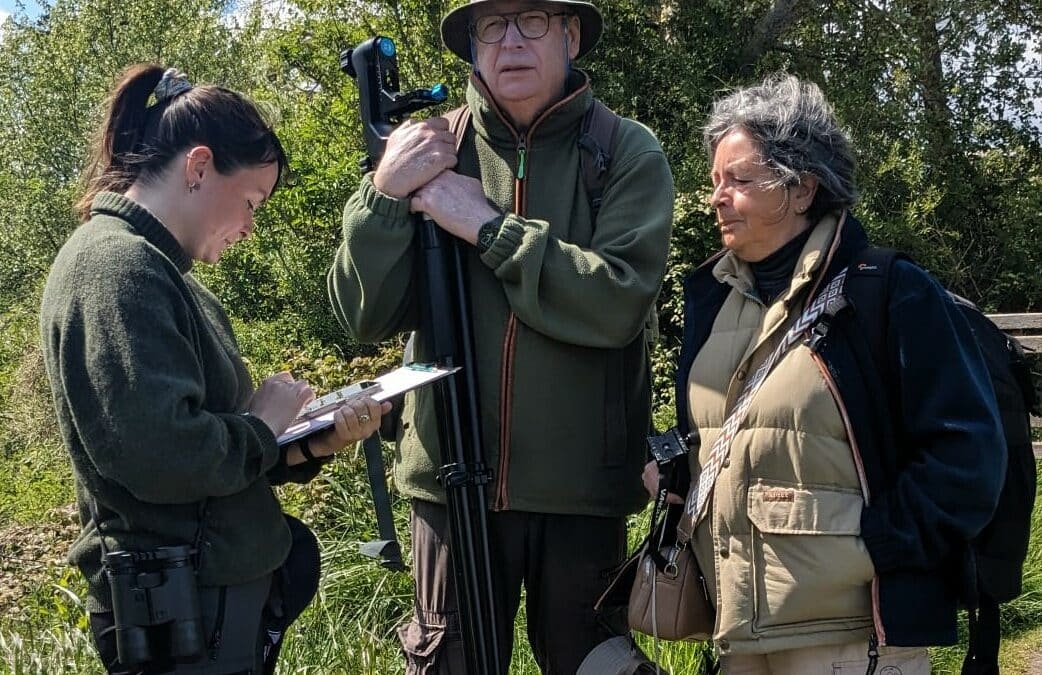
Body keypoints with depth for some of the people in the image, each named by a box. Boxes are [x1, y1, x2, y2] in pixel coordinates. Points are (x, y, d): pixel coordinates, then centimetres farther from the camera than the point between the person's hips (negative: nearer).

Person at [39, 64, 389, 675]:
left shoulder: (157, 268, 14)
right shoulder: (116, 266, -18)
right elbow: (159, 454, -29)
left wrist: (313, 443, 0)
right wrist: (265, 425, -12)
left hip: (228, 595, 10)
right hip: (182, 619, -10)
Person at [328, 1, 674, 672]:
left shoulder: (628, 154, -3)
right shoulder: (433, 150, 2)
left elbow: (619, 300, -18)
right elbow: (368, 317, -2)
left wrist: (487, 226, -17)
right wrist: (384, 193, -15)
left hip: (583, 485, -1)